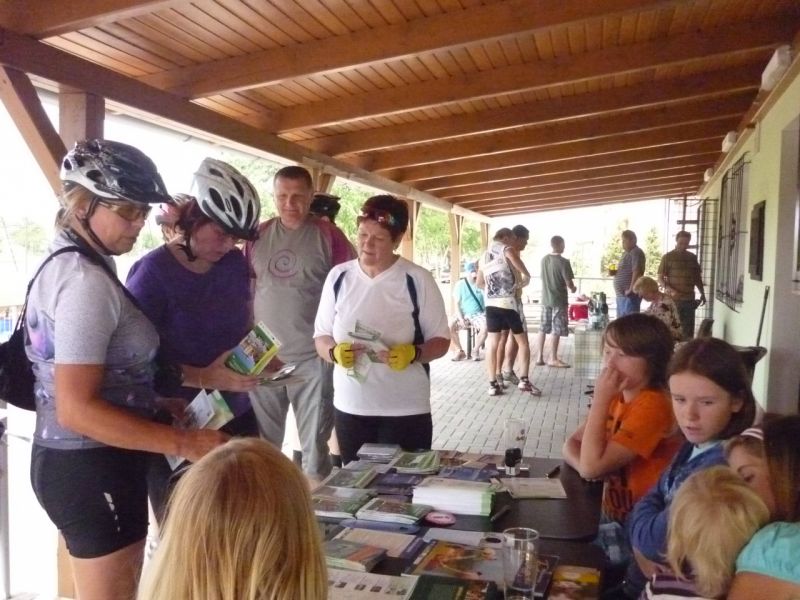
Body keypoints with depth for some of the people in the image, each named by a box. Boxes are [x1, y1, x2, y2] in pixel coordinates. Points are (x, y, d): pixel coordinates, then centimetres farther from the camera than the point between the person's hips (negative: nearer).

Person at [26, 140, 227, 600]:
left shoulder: (69, 264, 9)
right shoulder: (87, 281, -22)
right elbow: (77, 410, -26)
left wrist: (157, 405, 9)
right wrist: (184, 444, -25)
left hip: (82, 461, 10)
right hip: (92, 467, -10)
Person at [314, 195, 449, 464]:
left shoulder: (417, 280, -6)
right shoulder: (339, 276, 3)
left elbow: (440, 341, -2)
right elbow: (321, 336, 7)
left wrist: (413, 353, -22)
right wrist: (334, 351, -14)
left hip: (406, 410, -3)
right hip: (350, 407, 3)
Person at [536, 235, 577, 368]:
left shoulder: (544, 260, 5)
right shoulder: (563, 262, -15)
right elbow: (569, 282, -14)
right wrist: (573, 289, 8)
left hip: (545, 299, 6)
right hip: (559, 300, -6)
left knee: (543, 328, 10)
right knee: (557, 330, 0)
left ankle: (540, 357, 14)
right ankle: (553, 359, 4)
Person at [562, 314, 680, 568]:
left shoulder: (652, 406, -23)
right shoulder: (618, 399, 4)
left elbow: (592, 466, -27)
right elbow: (571, 445, 5)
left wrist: (600, 398, -25)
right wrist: (586, 466, -17)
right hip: (614, 518, 7)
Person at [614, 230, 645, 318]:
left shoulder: (636, 253, -12)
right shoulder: (625, 253, 18)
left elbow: (637, 272, -21)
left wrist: (631, 289, -21)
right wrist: (614, 272, 7)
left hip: (630, 295, -10)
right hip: (621, 294, 10)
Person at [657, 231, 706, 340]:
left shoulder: (693, 258, 13)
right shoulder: (668, 257, -1)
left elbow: (697, 278, 21)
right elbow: (660, 277, -4)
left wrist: (702, 293, 14)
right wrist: (670, 290, -18)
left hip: (689, 299, 4)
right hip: (672, 299, -4)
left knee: (688, 330, 5)